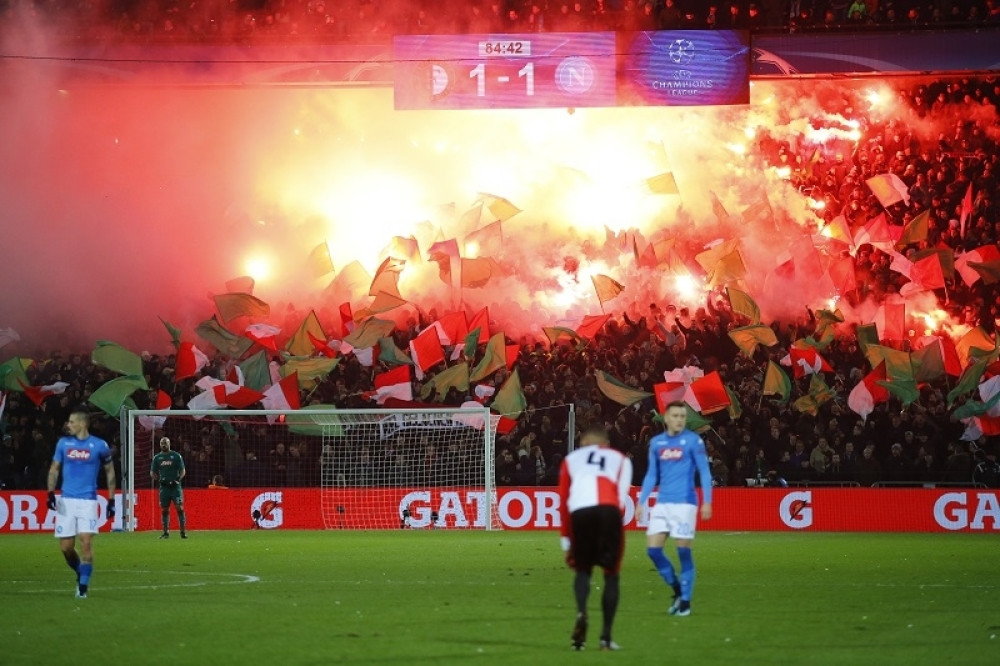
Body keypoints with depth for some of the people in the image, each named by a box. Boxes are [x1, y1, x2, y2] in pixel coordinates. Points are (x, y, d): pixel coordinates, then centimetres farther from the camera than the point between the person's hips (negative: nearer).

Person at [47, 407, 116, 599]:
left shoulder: (99, 446, -1)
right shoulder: (63, 443, 6)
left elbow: (110, 471, 9)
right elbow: (54, 469, 13)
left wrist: (111, 500, 6)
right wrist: (51, 493, -2)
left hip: (88, 501, -3)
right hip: (66, 500, 3)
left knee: (86, 542, -14)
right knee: (66, 547, 1)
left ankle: (83, 586, -7)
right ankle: (81, 574, 27)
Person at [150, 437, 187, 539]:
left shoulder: (176, 456, 4)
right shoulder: (157, 457, 11)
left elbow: (182, 471, 4)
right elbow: (152, 472, 14)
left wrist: (178, 479, -12)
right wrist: (157, 479, -5)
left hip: (175, 485, -3)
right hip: (164, 487, 3)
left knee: (179, 508, -9)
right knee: (164, 510, 3)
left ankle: (183, 532, -7)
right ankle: (166, 532, 9)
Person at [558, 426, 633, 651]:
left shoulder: (571, 459, 30)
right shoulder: (620, 459, 30)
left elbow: (563, 503, 23)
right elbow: (621, 497, 13)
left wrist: (565, 540, 26)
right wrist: (611, 527, 12)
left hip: (580, 511, 1)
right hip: (608, 510, -1)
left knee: (583, 569, 18)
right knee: (611, 574, 12)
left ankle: (581, 613, -11)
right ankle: (606, 636, 6)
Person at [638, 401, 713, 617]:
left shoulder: (693, 441, -3)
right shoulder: (656, 443, 10)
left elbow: (704, 472, -3)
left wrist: (707, 502, -11)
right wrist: (641, 502, 12)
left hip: (684, 503, -5)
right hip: (662, 503, 5)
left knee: (683, 551, -4)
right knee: (653, 548, -3)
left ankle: (685, 601, 5)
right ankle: (676, 588, 15)